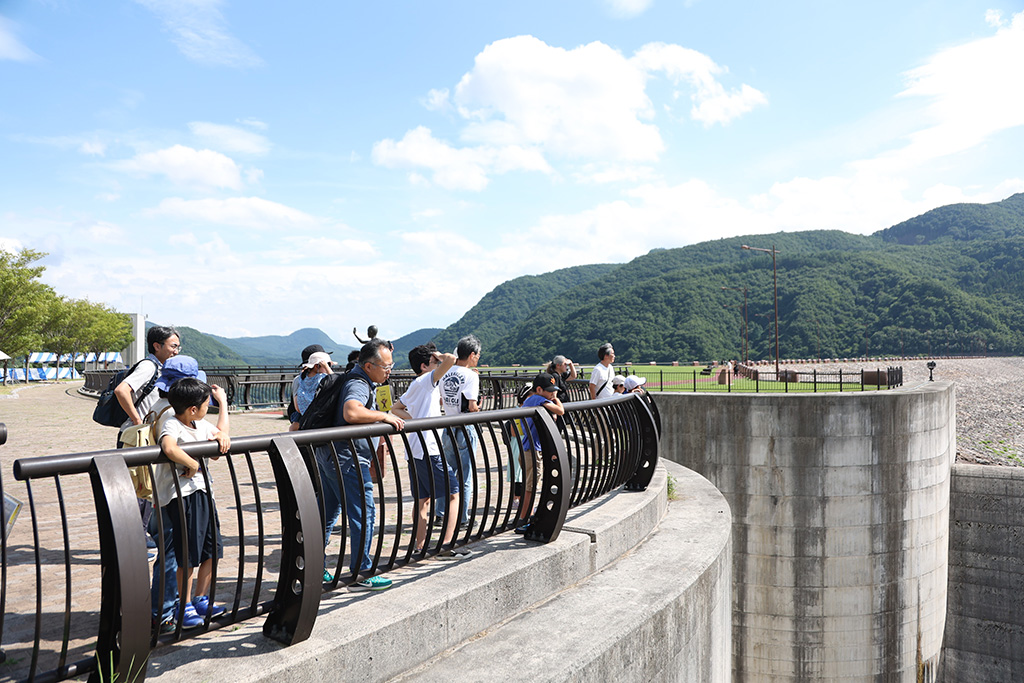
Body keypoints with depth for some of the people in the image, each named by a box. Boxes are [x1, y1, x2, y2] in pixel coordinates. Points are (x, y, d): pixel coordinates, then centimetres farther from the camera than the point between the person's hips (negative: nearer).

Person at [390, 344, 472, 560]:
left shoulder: (413, 387, 19)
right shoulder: (427, 379, -7)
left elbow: (395, 408, 30)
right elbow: (451, 359, -21)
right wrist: (440, 356, 0)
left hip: (414, 451, 9)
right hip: (430, 450, -9)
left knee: (422, 499, 13)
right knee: (454, 493, -2)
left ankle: (420, 547, 15)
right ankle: (446, 546, -7)